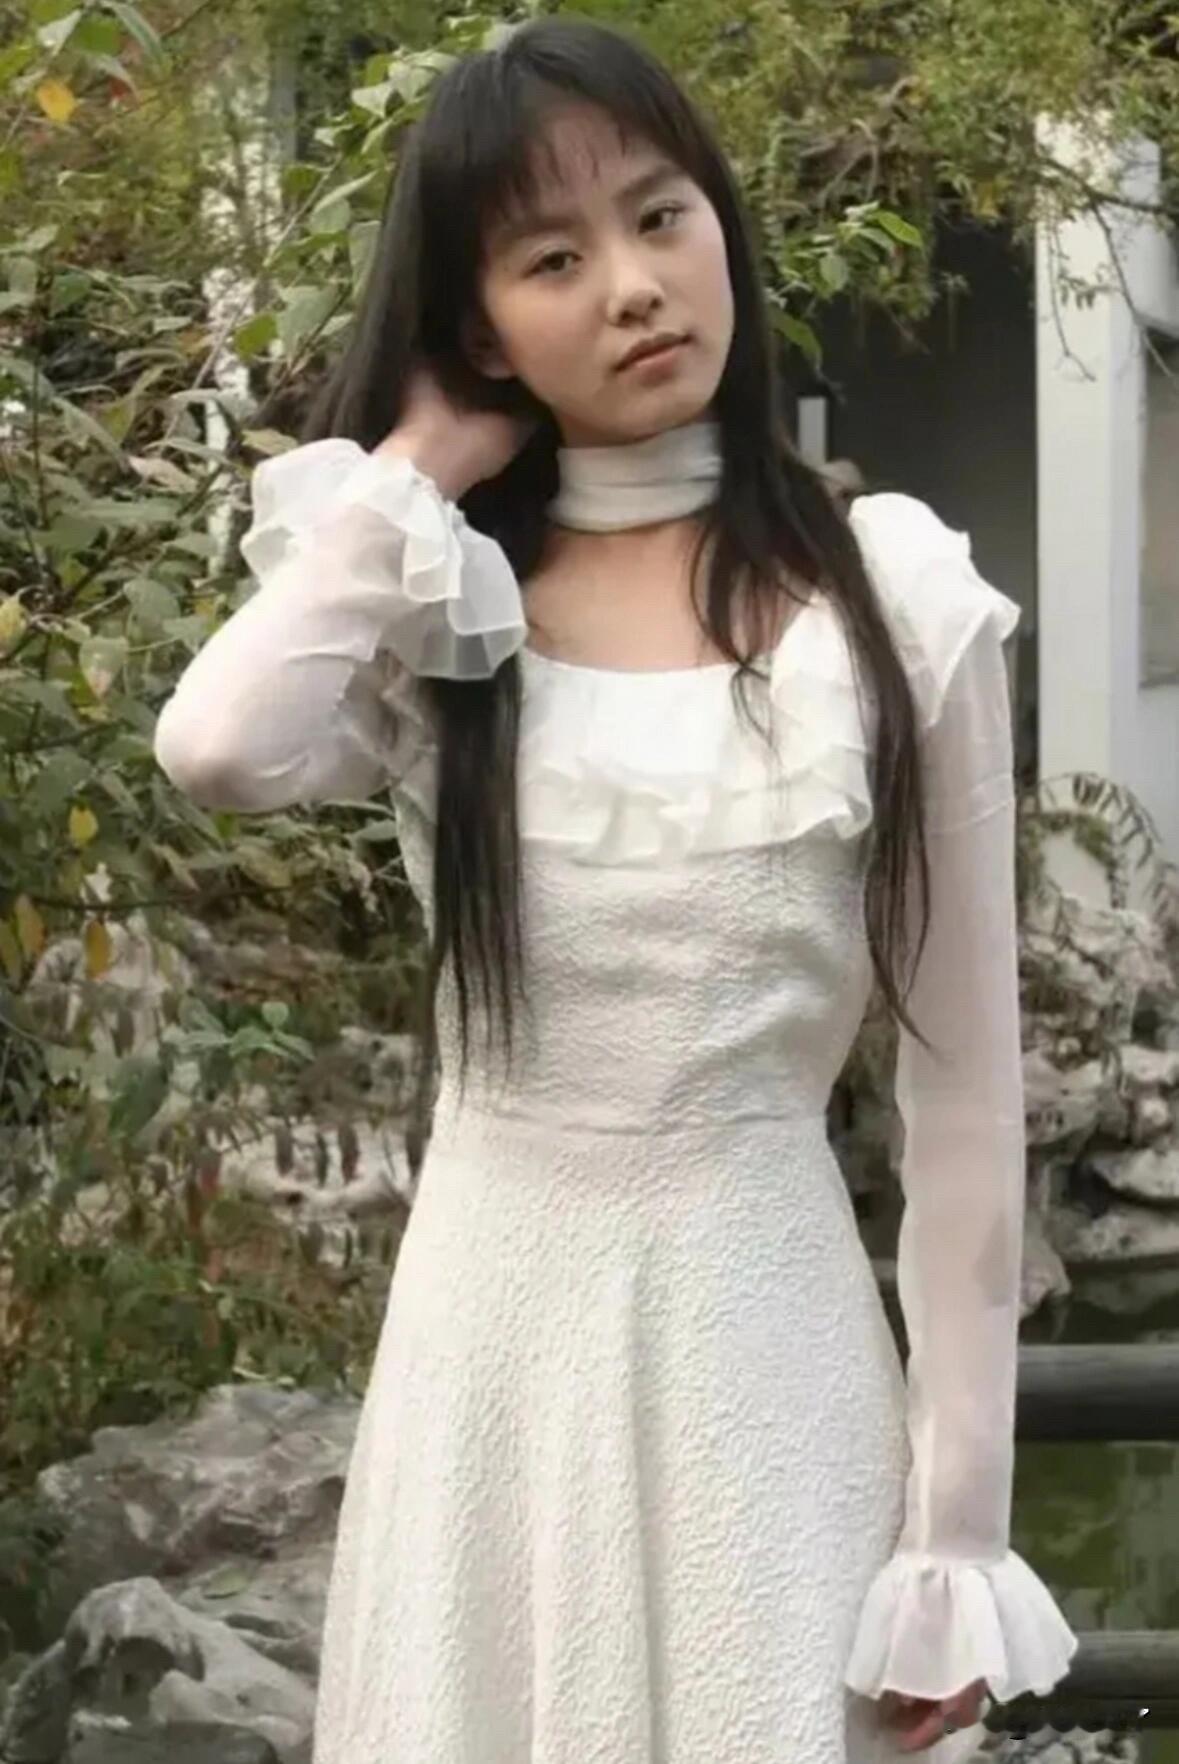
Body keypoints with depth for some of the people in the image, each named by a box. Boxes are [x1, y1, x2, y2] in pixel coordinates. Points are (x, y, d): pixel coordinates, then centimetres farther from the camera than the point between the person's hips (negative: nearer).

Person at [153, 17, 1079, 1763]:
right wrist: (415, 468, -8)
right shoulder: (436, 625, 0)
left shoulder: (893, 603, -3)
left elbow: (966, 1082, -2)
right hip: (491, 1328, 2)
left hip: (763, 1332, -1)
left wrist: (957, 1528, -4)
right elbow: (217, 749, -23)